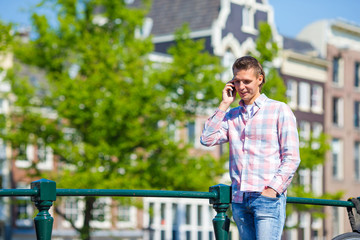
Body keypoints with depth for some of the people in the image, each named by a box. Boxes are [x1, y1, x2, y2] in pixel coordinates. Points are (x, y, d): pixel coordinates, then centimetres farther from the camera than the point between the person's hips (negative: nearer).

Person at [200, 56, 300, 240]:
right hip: (239, 199, 5)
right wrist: (224, 104, 6)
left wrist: (272, 189, -13)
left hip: (268, 198, -5)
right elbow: (207, 139, 2)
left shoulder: (279, 110, 4)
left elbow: (291, 158, -1)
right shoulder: (231, 115, 18)